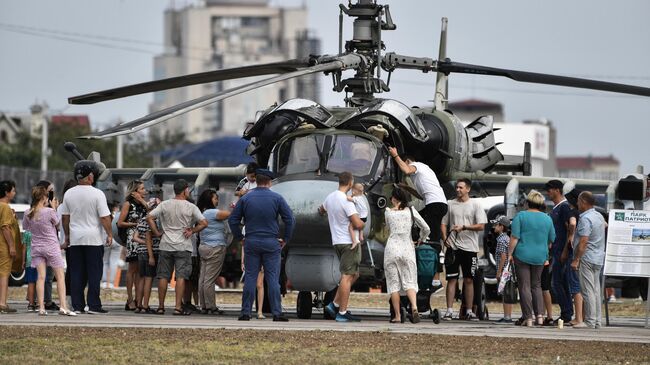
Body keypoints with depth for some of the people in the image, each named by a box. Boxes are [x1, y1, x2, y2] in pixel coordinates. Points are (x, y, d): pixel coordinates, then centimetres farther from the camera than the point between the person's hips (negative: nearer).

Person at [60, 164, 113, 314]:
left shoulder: (69, 194, 5)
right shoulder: (97, 194, -9)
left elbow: (65, 217, 12)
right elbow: (105, 217, -11)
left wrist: (67, 236, 22)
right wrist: (109, 235, 1)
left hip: (75, 239, 4)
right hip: (93, 239, -4)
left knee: (76, 274, 6)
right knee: (94, 273, 0)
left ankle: (77, 306, 6)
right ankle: (93, 306, -3)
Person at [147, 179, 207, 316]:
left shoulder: (164, 205, 3)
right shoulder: (190, 207, -5)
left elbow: (149, 217, -3)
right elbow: (204, 223, -9)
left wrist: (156, 232, 4)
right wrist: (192, 231, 1)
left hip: (165, 246, 3)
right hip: (183, 247, -3)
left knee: (163, 276, 8)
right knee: (181, 276, -3)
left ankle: (161, 306, 11)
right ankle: (178, 307, -8)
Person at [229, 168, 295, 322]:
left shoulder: (245, 198, 2)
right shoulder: (277, 198, -2)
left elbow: (233, 220, 5)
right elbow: (290, 219, -3)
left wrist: (239, 237, 14)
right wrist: (285, 239, 7)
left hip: (251, 243, 1)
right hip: (271, 243, -1)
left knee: (250, 278, 5)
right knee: (273, 279, 0)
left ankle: (246, 312, 4)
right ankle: (277, 313, -3)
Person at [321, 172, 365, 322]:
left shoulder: (330, 197, 9)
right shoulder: (346, 201, -19)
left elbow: (321, 210, 32)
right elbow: (358, 224, -23)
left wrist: (322, 210, 54)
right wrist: (362, 223, -1)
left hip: (337, 241, 9)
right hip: (349, 242, -9)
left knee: (353, 275, 17)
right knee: (347, 276, -6)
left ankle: (334, 304, 12)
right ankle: (342, 313, -7)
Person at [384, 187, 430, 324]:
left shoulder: (388, 212, 5)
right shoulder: (411, 211, 5)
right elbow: (426, 229, 6)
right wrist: (421, 240, 24)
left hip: (392, 247, -1)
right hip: (407, 247, 1)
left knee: (393, 283, 4)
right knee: (409, 281, 1)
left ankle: (397, 316, 1)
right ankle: (414, 307, -24)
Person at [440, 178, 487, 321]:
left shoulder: (475, 205, 3)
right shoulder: (450, 204, 9)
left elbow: (481, 226, -4)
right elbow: (443, 223, 12)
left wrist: (464, 227, -15)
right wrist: (445, 238, -5)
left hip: (470, 247, -1)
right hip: (453, 247, 1)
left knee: (469, 280, 4)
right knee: (452, 279, -2)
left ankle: (469, 311, 9)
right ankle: (449, 311, -2)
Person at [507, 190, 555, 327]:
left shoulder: (520, 216, -8)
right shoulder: (547, 219, 5)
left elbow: (515, 238, -13)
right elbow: (552, 240, 11)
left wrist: (510, 253, -6)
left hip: (523, 255, -4)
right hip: (540, 256, 4)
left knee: (524, 287, 0)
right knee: (536, 286, 17)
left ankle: (529, 318, -4)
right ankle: (540, 316, 5)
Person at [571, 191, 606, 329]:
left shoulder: (585, 219, -15)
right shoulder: (599, 216, 13)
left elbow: (583, 242, -20)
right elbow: (606, 225, 36)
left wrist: (576, 260, -18)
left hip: (587, 258, -9)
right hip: (599, 258, 9)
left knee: (588, 290, -8)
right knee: (596, 290, 11)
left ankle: (590, 321, -10)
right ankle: (597, 320, 12)